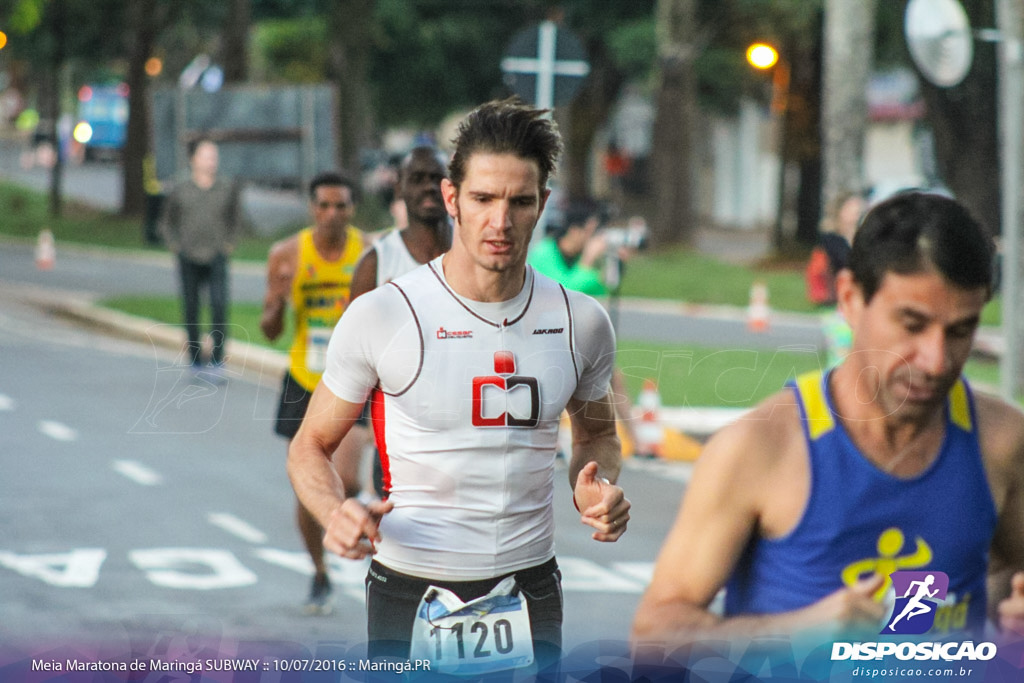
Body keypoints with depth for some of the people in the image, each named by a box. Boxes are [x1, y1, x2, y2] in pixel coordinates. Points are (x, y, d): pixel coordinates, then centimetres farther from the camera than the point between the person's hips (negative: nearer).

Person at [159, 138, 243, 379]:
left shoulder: (228, 189, 6)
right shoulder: (180, 191, 3)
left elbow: (236, 220, 18)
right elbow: (166, 222, 14)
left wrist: (229, 244, 7)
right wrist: (176, 247, 4)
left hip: (217, 258, 0)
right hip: (189, 259, 0)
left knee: (219, 304, -16)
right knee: (191, 310, 4)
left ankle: (217, 361, -11)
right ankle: (195, 362, 15)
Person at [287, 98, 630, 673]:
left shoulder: (581, 322, 0)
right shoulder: (380, 317, -10)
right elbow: (311, 446, 0)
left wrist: (598, 487, -4)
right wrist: (336, 514, -21)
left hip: (529, 593, 2)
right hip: (408, 597, -2)